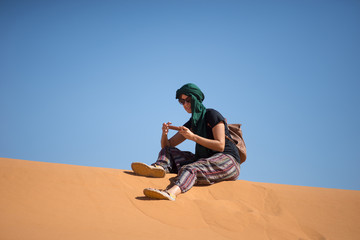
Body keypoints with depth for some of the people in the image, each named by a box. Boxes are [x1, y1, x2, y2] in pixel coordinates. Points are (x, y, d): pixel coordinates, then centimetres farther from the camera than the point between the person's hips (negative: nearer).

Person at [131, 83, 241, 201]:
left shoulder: (212, 115, -2)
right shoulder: (192, 123, 19)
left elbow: (220, 146, -13)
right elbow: (167, 145, 16)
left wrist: (193, 137, -18)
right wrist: (164, 134, -7)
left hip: (228, 160, -7)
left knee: (190, 169, -37)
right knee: (168, 151, -3)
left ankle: (172, 192, -67)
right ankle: (159, 167, -38)